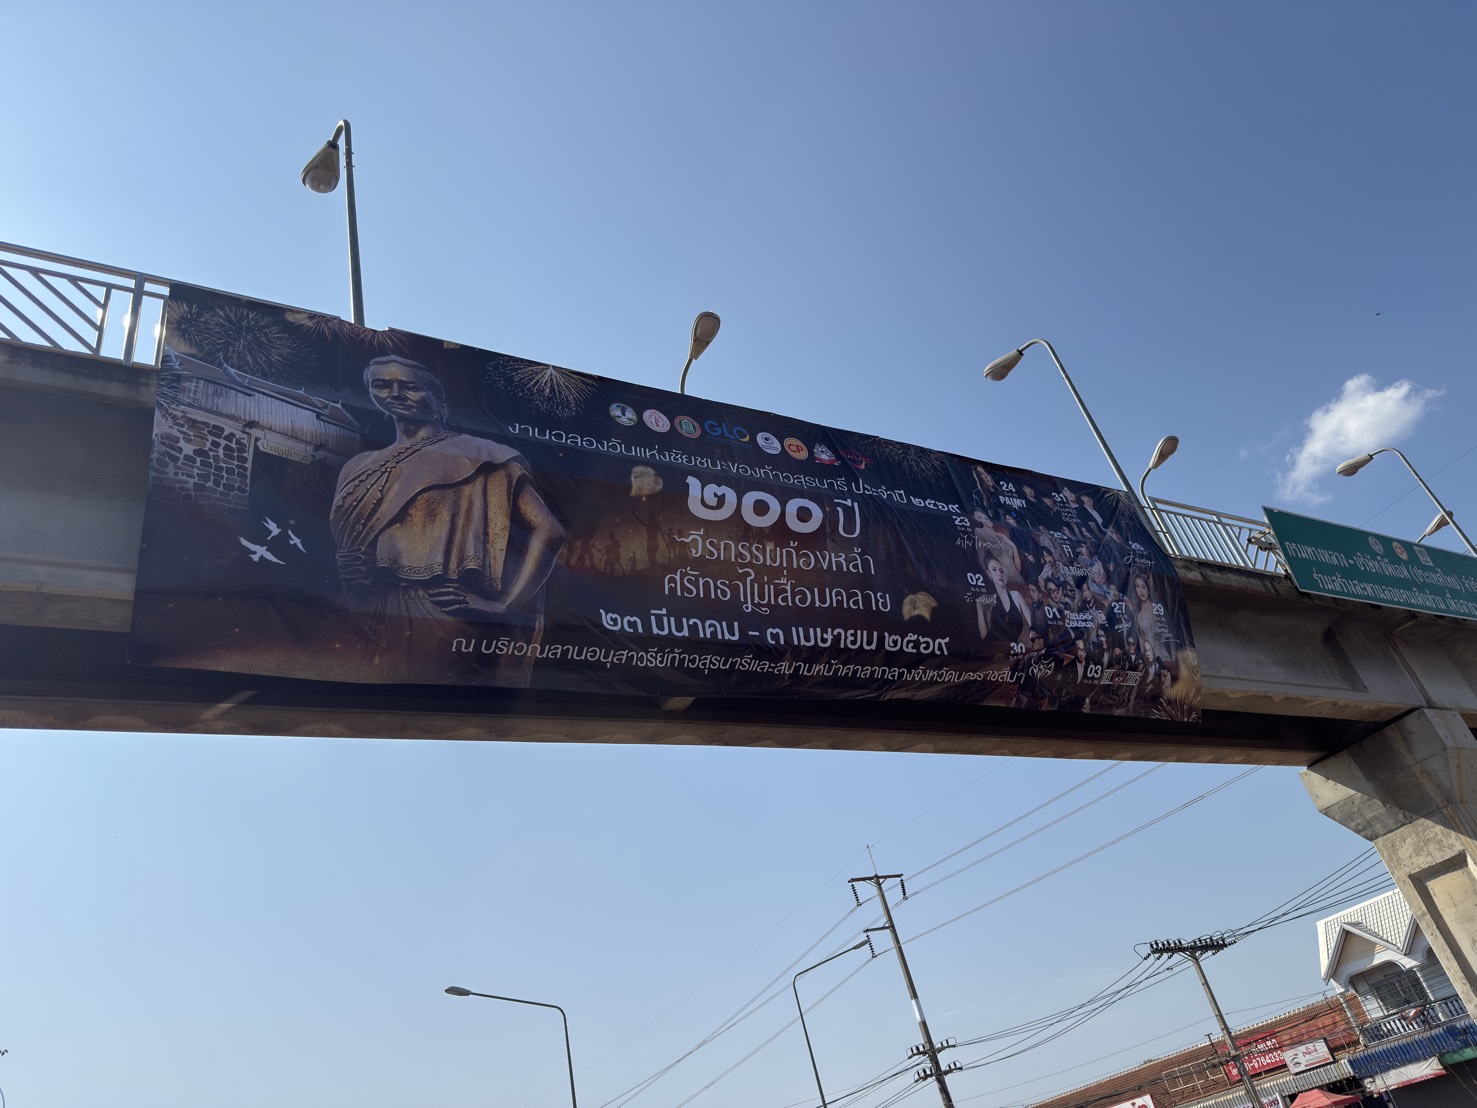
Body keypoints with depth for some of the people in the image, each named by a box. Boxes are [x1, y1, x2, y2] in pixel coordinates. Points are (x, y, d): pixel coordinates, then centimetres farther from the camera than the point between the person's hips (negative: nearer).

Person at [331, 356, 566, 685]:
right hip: (376, 624, 5)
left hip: (447, 620, -5)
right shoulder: (360, 468, 21)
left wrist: (506, 606, -15)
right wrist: (346, 575, -2)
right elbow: (335, 549, 22)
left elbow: (548, 530, -4)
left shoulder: (473, 455, 5)